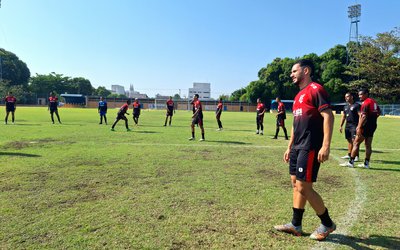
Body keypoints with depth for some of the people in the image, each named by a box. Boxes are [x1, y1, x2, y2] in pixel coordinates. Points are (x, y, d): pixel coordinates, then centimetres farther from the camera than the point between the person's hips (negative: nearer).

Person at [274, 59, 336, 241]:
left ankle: (327, 224, 15)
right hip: (297, 147, 10)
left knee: (304, 188, -6)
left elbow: (328, 116, -17)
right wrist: (290, 146, 22)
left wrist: (326, 146, -24)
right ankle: (295, 225, 22)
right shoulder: (299, 96, 19)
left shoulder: (316, 89, -9)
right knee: (296, 185, 11)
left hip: (310, 148, -10)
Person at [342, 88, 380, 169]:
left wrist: (359, 127, -22)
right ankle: (366, 163, 15)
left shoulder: (365, 103, -13)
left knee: (356, 143, -4)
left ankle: (351, 162, -3)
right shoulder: (374, 102, 14)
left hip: (366, 126, -9)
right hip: (373, 126, 9)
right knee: (368, 145, 11)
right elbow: (379, 112, 26)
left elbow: (363, 116, -21)